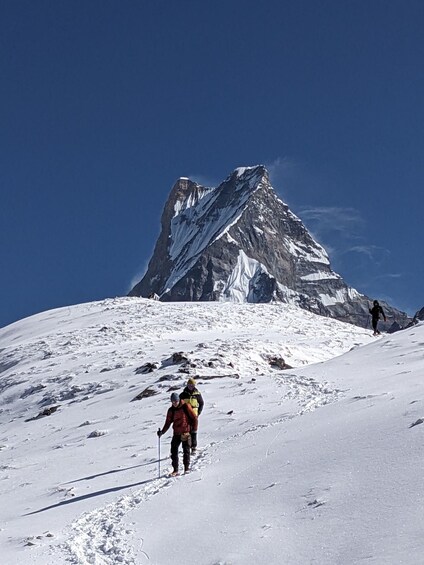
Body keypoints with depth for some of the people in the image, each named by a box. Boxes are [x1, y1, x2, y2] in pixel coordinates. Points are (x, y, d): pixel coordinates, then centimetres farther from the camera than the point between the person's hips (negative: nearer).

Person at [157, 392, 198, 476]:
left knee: (186, 450, 0)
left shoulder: (186, 407, -6)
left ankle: (186, 468, 12)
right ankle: (175, 470, 7)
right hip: (176, 433, 4)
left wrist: (194, 429, -5)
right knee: (174, 451, -1)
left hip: (186, 432, -3)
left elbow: (194, 418, -1)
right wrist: (162, 432, -9)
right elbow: (168, 423, 4)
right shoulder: (171, 410, 4)